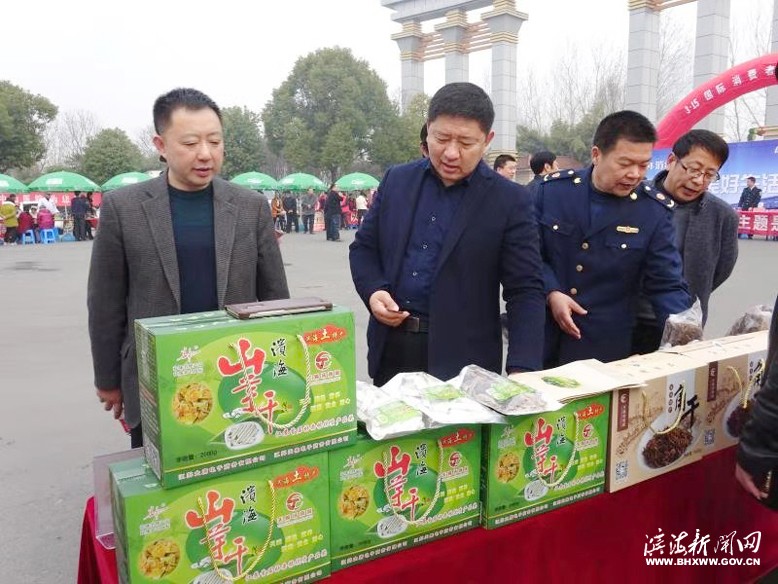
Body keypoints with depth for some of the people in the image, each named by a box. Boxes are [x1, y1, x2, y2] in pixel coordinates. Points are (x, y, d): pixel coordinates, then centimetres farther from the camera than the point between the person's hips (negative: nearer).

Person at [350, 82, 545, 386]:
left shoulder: (510, 201, -7)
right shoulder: (396, 180, 4)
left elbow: (525, 290, -9)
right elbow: (363, 247, 12)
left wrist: (521, 370, -20)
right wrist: (373, 291, -9)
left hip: (462, 359, -3)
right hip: (390, 347, 4)